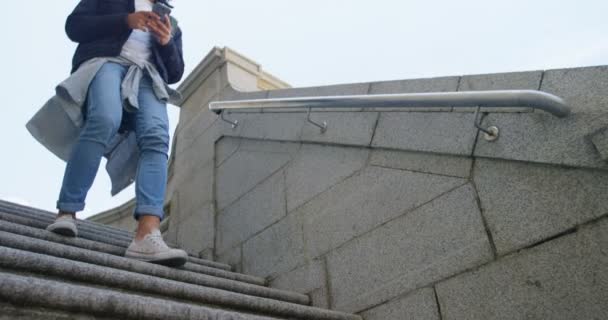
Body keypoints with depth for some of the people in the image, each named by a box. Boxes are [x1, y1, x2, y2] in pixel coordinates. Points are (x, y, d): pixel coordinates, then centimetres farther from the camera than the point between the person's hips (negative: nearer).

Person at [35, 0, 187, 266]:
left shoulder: (170, 22, 31)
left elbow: (175, 73, 21)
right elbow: (74, 25, 10)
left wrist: (167, 42, 1)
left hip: (148, 77, 2)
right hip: (106, 61, -2)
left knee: (157, 138, -29)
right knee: (105, 120, -36)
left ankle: (147, 235, -45)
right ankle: (66, 213, -29)